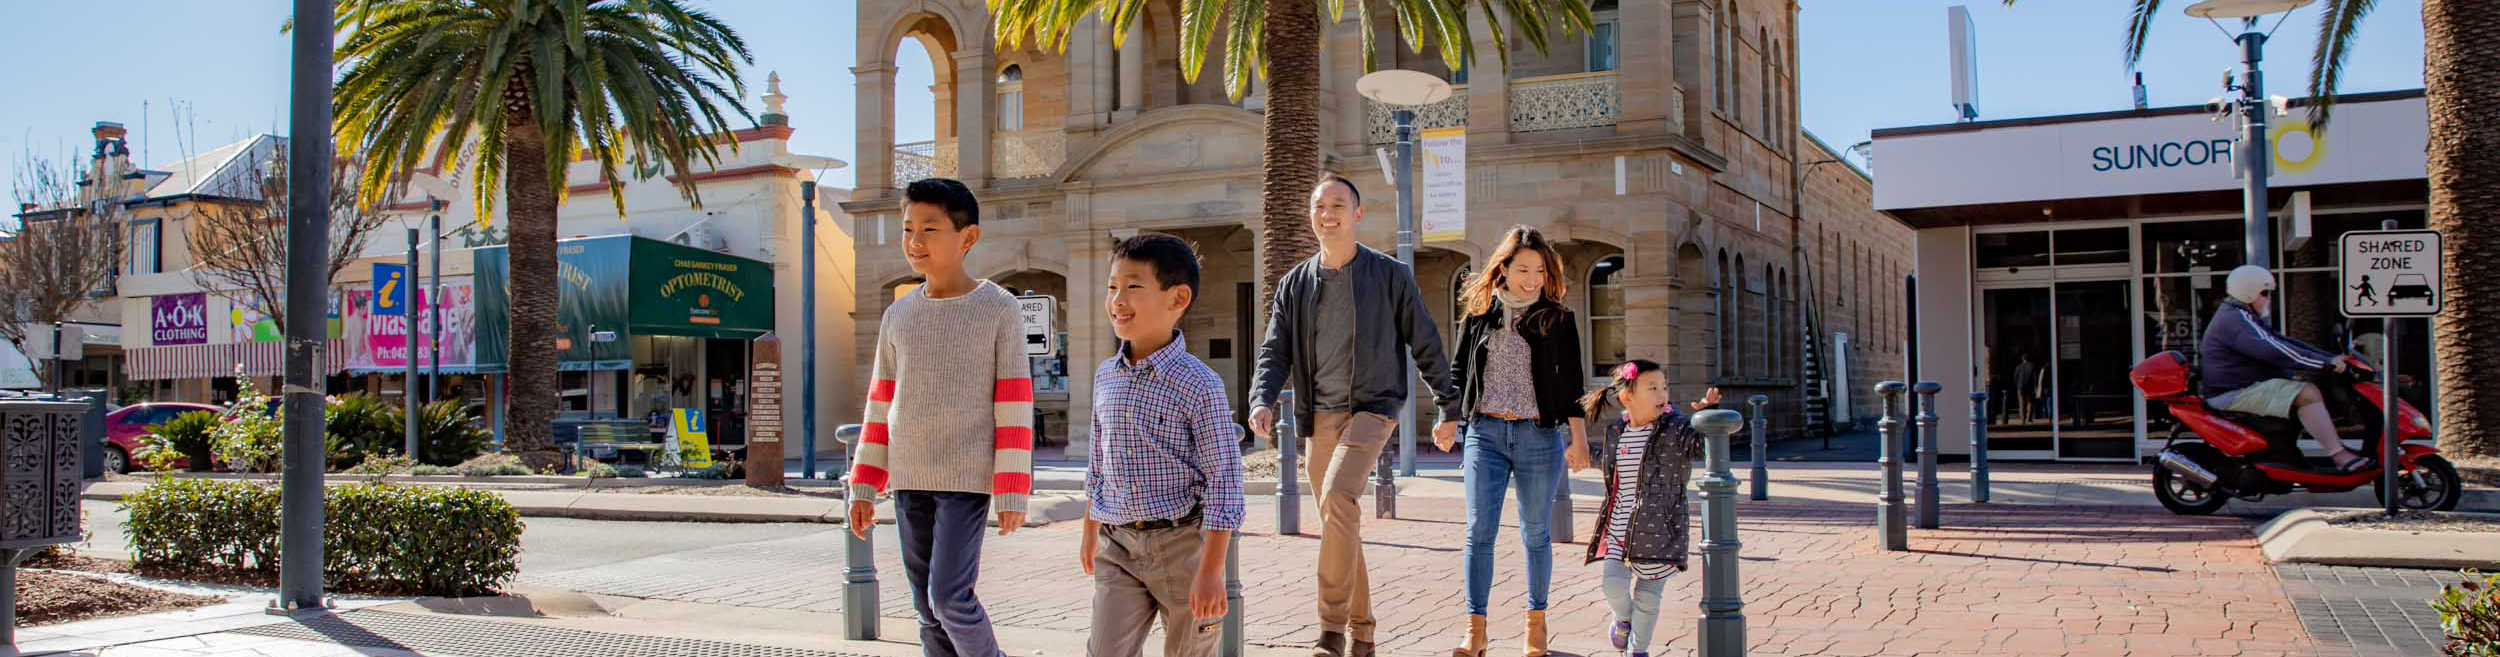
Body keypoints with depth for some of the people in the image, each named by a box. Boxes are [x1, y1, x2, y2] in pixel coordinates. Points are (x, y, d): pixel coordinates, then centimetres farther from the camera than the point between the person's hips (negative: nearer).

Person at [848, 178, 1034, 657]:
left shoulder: (997, 309, -4)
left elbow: (1014, 405, -7)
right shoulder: (898, 316, 9)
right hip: (909, 481, 5)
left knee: (949, 597, -13)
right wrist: (864, 487, 9)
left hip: (968, 479, -5)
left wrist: (1012, 491, -10)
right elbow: (881, 406, 13)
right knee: (928, 611, 7)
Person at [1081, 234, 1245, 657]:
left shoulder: (1199, 385, -13)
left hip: (1182, 544, -5)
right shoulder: (1106, 376, 6)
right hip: (1119, 544, 5)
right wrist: (1090, 532, 23)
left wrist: (1212, 569, -16)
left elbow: (1223, 480, -13)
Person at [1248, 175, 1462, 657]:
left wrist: (1449, 408, 5)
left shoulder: (1390, 275, 0)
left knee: (1337, 497, -26)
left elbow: (1425, 345, 4)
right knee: (1340, 522, 8)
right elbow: (1274, 352, 5)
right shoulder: (1294, 285, 9)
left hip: (1372, 407, -4)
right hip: (1320, 416, 5)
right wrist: (1262, 401, -14)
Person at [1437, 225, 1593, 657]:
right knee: (1480, 531, -6)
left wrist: (1579, 438, -4)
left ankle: (1536, 621, 22)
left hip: (1539, 435, -1)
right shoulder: (1480, 314, 7)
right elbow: (1457, 371, 11)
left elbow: (1570, 382, 2)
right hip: (1485, 433, 1)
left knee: (1536, 534, 8)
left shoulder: (1557, 320, 3)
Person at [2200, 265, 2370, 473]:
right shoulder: (2235, 319, -15)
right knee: (2307, 394, -23)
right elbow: (2273, 351, -26)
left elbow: (2281, 340, 23)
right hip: (2237, 392, -12)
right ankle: (2340, 456, -27)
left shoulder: (2242, 317, 22)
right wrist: (2327, 362, -23)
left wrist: (2332, 358, 16)